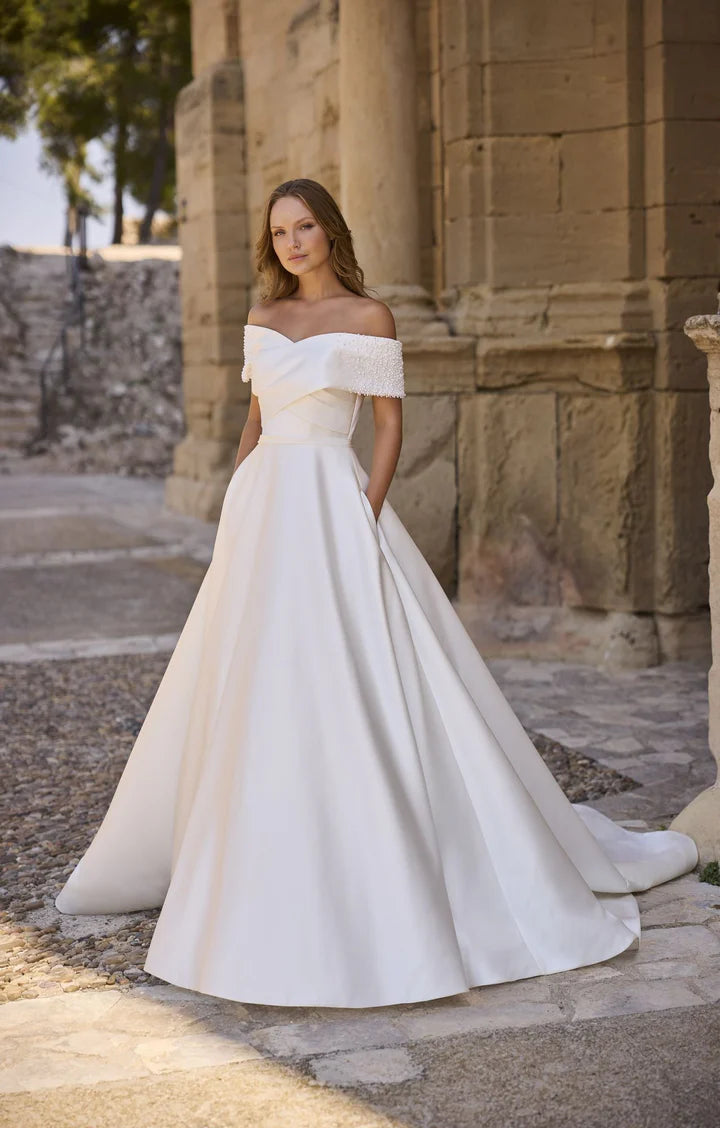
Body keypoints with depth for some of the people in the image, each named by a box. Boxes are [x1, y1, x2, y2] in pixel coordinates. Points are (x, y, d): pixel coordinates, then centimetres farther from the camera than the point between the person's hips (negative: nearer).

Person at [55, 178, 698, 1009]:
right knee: (248, 694, 9)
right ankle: (259, 858, 24)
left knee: (347, 691, -9)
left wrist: (368, 516, -14)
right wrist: (232, 512, 10)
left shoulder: (367, 318, -2)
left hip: (331, 506, -6)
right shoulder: (263, 319, 14)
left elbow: (390, 425, -4)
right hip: (262, 507, 6)